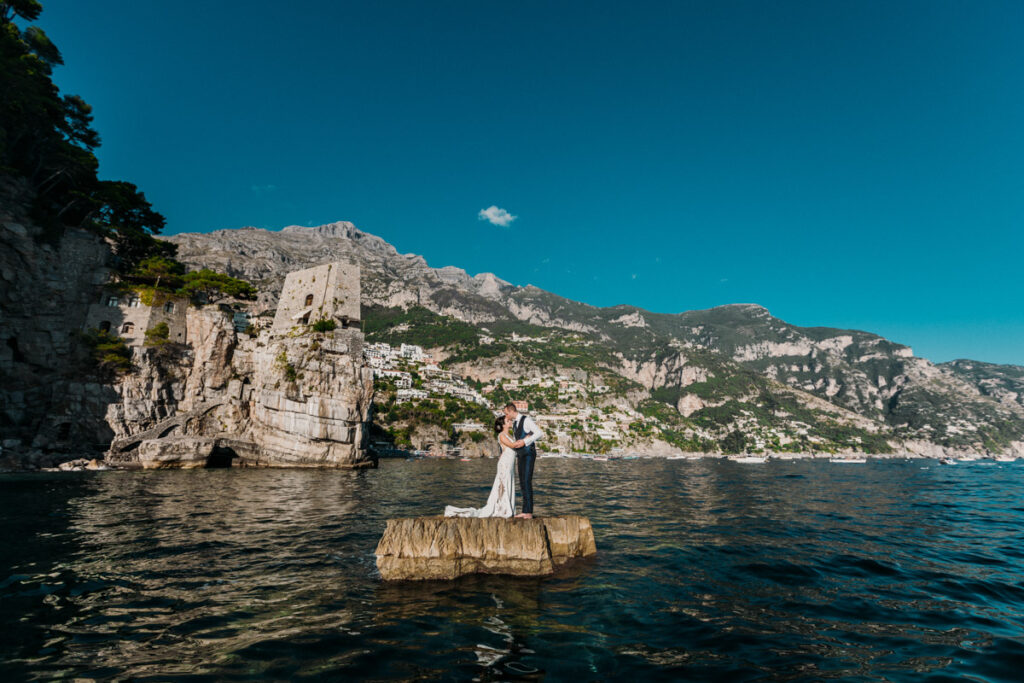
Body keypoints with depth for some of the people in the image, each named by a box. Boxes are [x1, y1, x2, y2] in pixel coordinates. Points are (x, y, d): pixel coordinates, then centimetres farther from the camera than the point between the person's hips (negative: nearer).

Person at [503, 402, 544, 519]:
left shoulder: (526, 420, -10)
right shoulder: (514, 424, 17)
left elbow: (540, 434, -19)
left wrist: (525, 441, -23)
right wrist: (516, 460, 19)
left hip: (529, 454, -9)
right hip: (520, 455, 9)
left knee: (527, 482, -14)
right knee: (522, 484, 7)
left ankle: (529, 513, -12)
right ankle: (525, 512, 11)